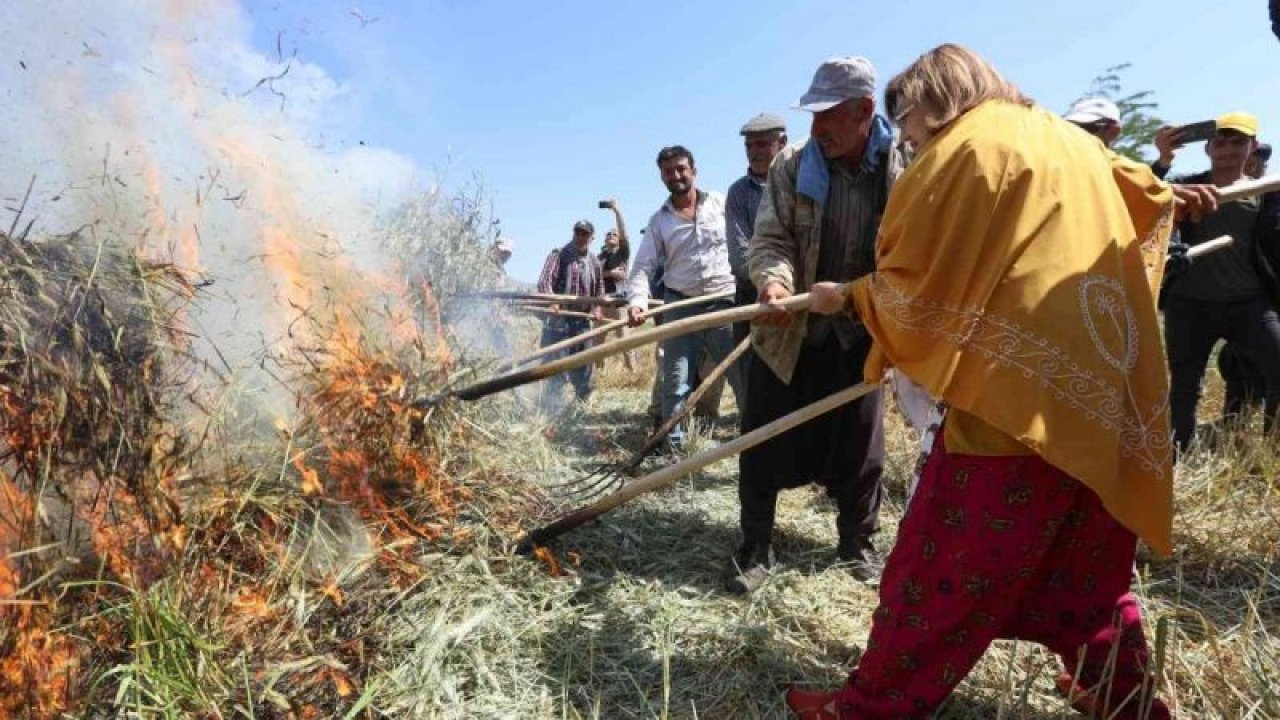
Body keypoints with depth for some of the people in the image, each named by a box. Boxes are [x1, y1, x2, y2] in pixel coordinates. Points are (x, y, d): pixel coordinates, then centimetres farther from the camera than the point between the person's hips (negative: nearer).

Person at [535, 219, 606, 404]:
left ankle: (582, 402, 21)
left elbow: (599, 291, 24)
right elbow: (544, 281, -10)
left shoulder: (595, 263, 14)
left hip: (582, 321, 5)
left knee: (583, 368, 10)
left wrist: (596, 308, 4)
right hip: (557, 319, -4)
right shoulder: (558, 255, 0)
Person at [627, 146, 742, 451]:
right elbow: (642, 267, 0)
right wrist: (637, 303, -17)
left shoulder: (722, 204, 3)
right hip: (680, 308, 1)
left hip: (724, 303, -1)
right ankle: (674, 446, 15)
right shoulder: (658, 221, 7)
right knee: (675, 385, 4)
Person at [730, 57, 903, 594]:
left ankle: (857, 543, 33)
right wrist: (774, 277, -30)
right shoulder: (792, 167, -6)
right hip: (786, 333, 0)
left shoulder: (900, 172, -7)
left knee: (859, 448, 12)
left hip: (857, 337, 1)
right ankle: (755, 549, 20)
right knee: (764, 447, 4)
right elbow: (769, 240, -9)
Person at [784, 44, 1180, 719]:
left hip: (1019, 390, -8)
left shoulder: (964, 147, -4)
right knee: (1091, 558, 21)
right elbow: (1149, 195, 34)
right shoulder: (1076, 143, 17)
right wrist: (1172, 195, 56)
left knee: (945, 567, -1)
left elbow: (914, 284, -4)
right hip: (1105, 391, 8)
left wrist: (847, 297, 12)